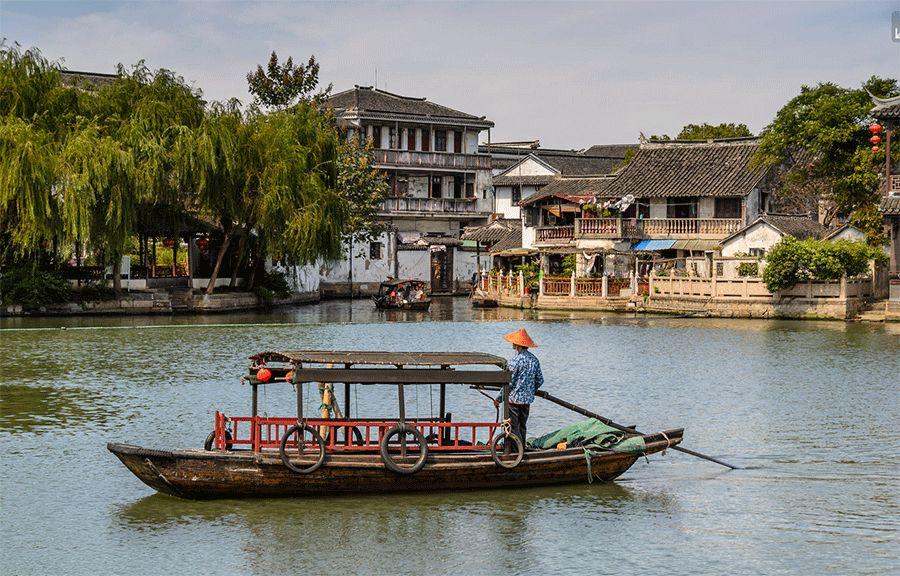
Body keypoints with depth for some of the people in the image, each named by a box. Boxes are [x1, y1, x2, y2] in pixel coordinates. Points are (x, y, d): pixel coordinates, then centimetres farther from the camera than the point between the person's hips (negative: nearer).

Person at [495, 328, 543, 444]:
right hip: (528, 400, 7)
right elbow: (540, 380, 9)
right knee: (522, 427, 18)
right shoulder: (534, 359, 4)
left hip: (514, 399, -7)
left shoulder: (515, 360, -16)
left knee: (513, 427, -1)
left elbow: (509, 383, -15)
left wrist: (499, 399, -6)